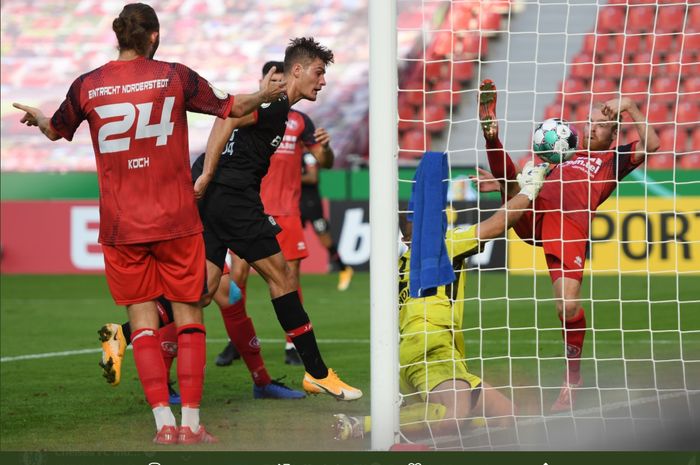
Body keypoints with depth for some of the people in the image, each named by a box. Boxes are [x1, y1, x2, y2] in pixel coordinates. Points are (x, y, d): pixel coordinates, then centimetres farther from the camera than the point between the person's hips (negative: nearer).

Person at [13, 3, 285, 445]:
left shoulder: (86, 85, -1)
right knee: (189, 316, 7)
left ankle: (164, 422, -3)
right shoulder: (175, 76, -5)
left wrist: (36, 117, 41)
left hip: (120, 225, 1)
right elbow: (233, 107, 6)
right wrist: (267, 94, 26)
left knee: (142, 319, 7)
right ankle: (191, 422, 1)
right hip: (176, 220, -1)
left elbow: (57, 130, 18)